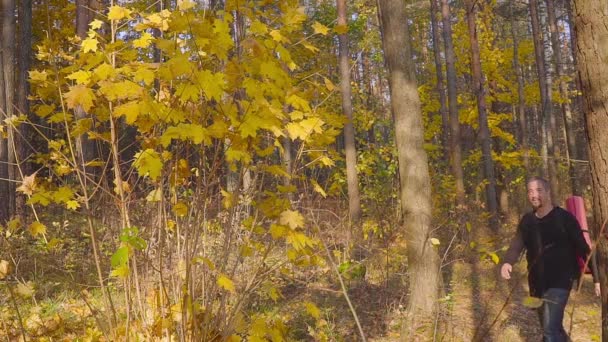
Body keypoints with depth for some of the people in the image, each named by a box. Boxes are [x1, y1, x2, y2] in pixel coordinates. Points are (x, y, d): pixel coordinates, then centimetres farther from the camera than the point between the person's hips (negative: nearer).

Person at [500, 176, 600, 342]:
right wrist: (507, 263, -27)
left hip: (560, 282, -6)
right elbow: (517, 244, -5)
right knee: (554, 328, 22)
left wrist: (596, 278, -8)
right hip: (537, 284, 6)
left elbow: (583, 249, -6)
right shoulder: (527, 220, 6)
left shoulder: (564, 218, -9)